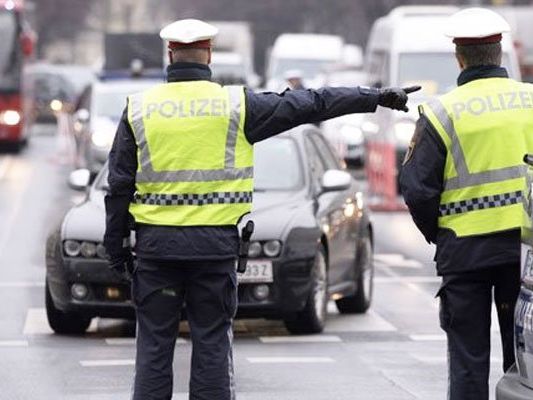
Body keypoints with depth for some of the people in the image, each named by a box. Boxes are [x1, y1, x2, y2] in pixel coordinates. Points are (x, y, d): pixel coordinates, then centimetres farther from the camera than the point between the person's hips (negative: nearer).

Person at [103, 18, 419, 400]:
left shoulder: (139, 109, 2)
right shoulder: (235, 104, -2)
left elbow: (119, 185, 4)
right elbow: (310, 104, 3)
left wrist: (116, 244, 12)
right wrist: (376, 97, 10)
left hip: (156, 242, 1)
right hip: (215, 243, -1)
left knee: (154, 347, 5)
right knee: (212, 346, 5)